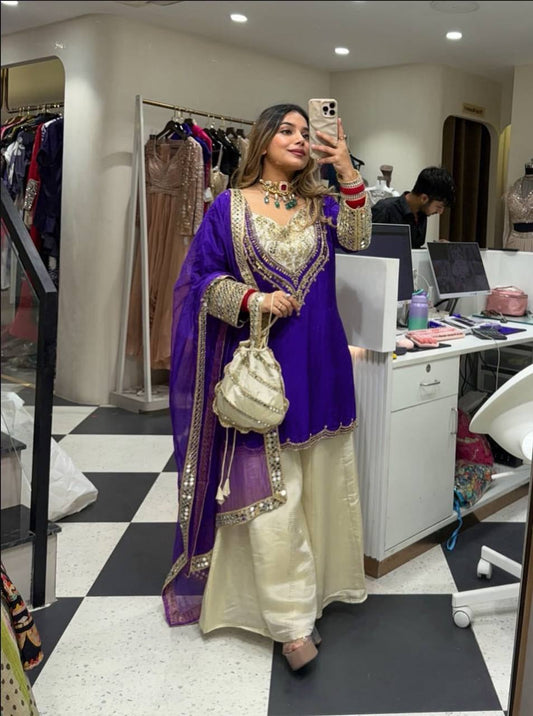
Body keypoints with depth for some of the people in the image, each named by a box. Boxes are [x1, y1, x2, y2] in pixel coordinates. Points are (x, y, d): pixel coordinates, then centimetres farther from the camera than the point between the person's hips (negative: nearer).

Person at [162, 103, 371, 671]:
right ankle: (292, 619, 4)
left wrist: (348, 173, -16)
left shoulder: (320, 204, 10)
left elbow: (356, 239, -7)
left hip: (320, 362, 4)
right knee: (270, 487, -4)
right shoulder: (230, 206, 2)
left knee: (320, 477, 12)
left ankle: (317, 578, 31)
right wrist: (252, 299, -17)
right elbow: (205, 276, 0)